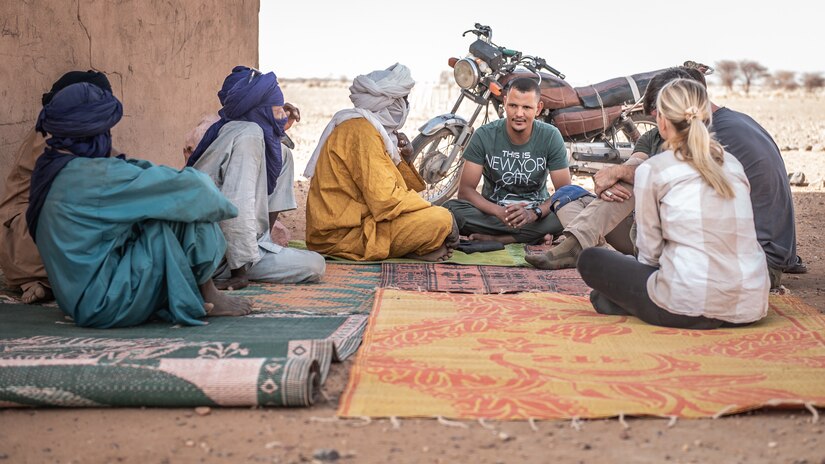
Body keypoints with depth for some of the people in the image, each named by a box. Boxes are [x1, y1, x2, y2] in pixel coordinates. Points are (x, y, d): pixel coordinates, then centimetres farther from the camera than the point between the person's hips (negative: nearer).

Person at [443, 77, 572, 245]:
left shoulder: (551, 136, -8)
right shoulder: (484, 135, -10)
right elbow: (465, 190, -13)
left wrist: (533, 213, -31)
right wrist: (500, 212, -31)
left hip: (536, 210, 0)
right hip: (493, 210, 0)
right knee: (451, 208, -30)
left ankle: (491, 238, -26)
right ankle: (535, 235, -25)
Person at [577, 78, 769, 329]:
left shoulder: (652, 170, -2)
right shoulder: (733, 164, 13)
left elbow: (649, 251, 1)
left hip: (689, 309, -6)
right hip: (750, 307, 6)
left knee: (590, 259, 14)